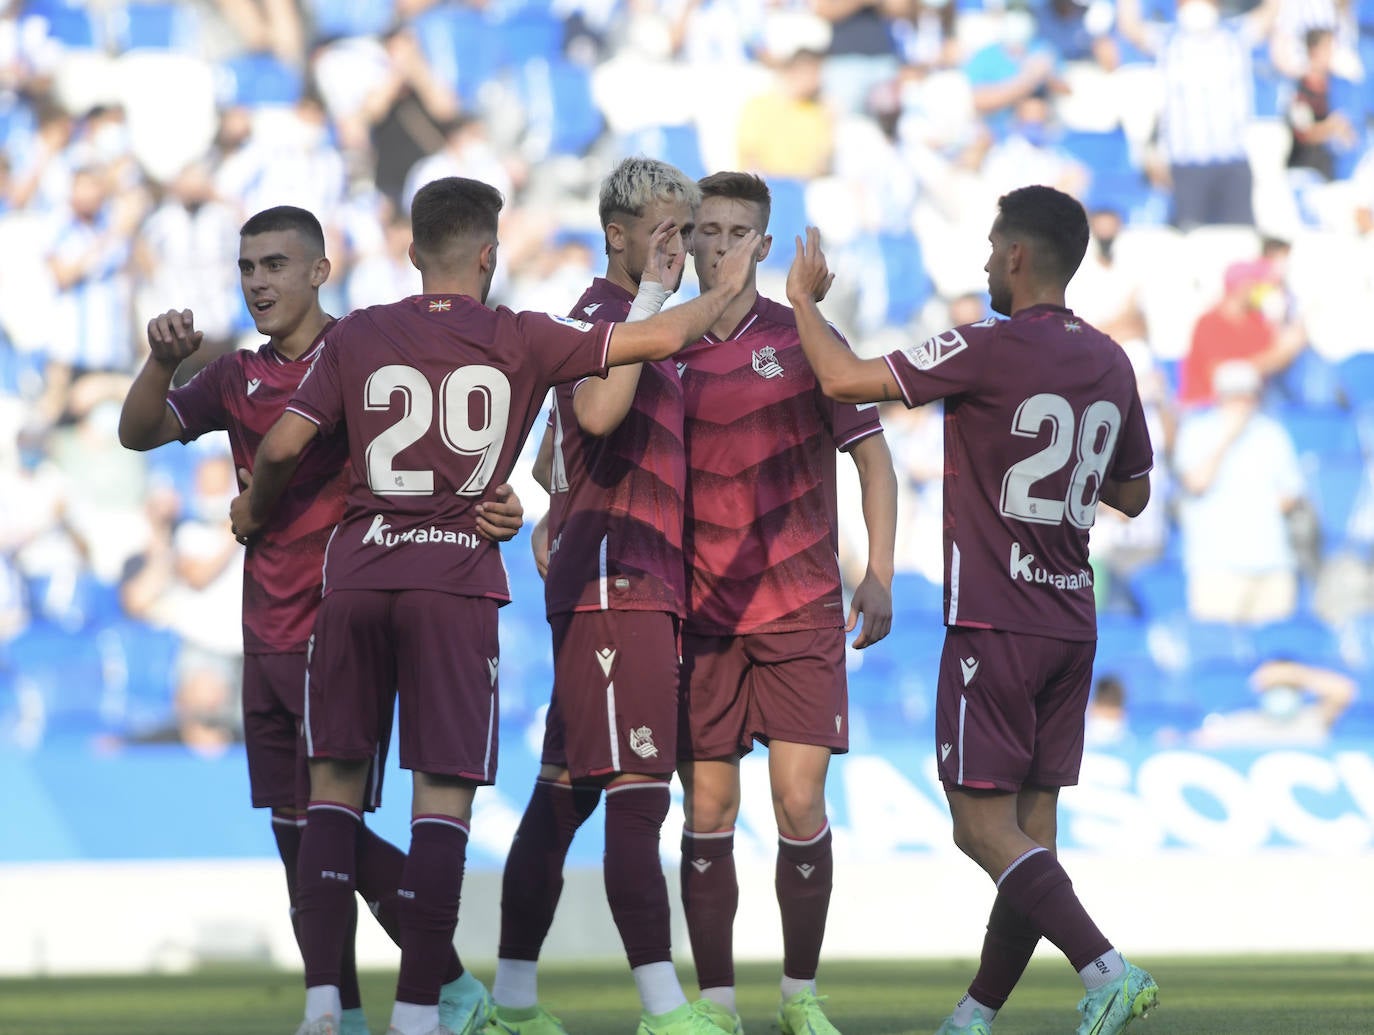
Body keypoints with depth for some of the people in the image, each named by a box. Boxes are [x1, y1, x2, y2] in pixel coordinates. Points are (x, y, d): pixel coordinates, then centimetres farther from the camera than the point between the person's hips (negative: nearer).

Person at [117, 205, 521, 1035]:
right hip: (268, 639, 7)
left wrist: (495, 504, -28)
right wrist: (163, 362, -14)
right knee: (297, 836, 7)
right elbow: (140, 432, 5)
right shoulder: (238, 377, 13)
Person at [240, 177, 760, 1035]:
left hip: (357, 573, 2)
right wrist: (728, 290, 23)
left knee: (336, 780, 10)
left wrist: (256, 513, 22)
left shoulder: (357, 338, 6)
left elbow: (283, 446, 1)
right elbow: (661, 338, 4)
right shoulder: (519, 341, 3)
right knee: (444, 794, 0)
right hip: (455, 580, -2)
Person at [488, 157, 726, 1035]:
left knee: (566, 790, 12)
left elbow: (555, 454, 30)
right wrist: (651, 296, -25)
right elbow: (596, 412, -31)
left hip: (643, 587, 10)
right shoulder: (603, 313, -10)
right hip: (615, 580, -10)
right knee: (636, 793, -13)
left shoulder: (638, 323, 20)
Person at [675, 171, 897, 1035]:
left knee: (801, 802, -7)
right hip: (700, 610, 1)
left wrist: (880, 575, -3)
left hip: (800, 607, -1)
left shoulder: (805, 340, 1)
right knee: (708, 810, -2)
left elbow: (872, 455, 5)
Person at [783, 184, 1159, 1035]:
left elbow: (844, 380, -13)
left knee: (983, 823, -6)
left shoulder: (990, 350, -13)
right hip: (1072, 623, 7)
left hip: (995, 623, -7)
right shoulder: (1110, 365, 9)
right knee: (1030, 826, 8)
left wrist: (804, 295, 3)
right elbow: (1133, 493, 20)